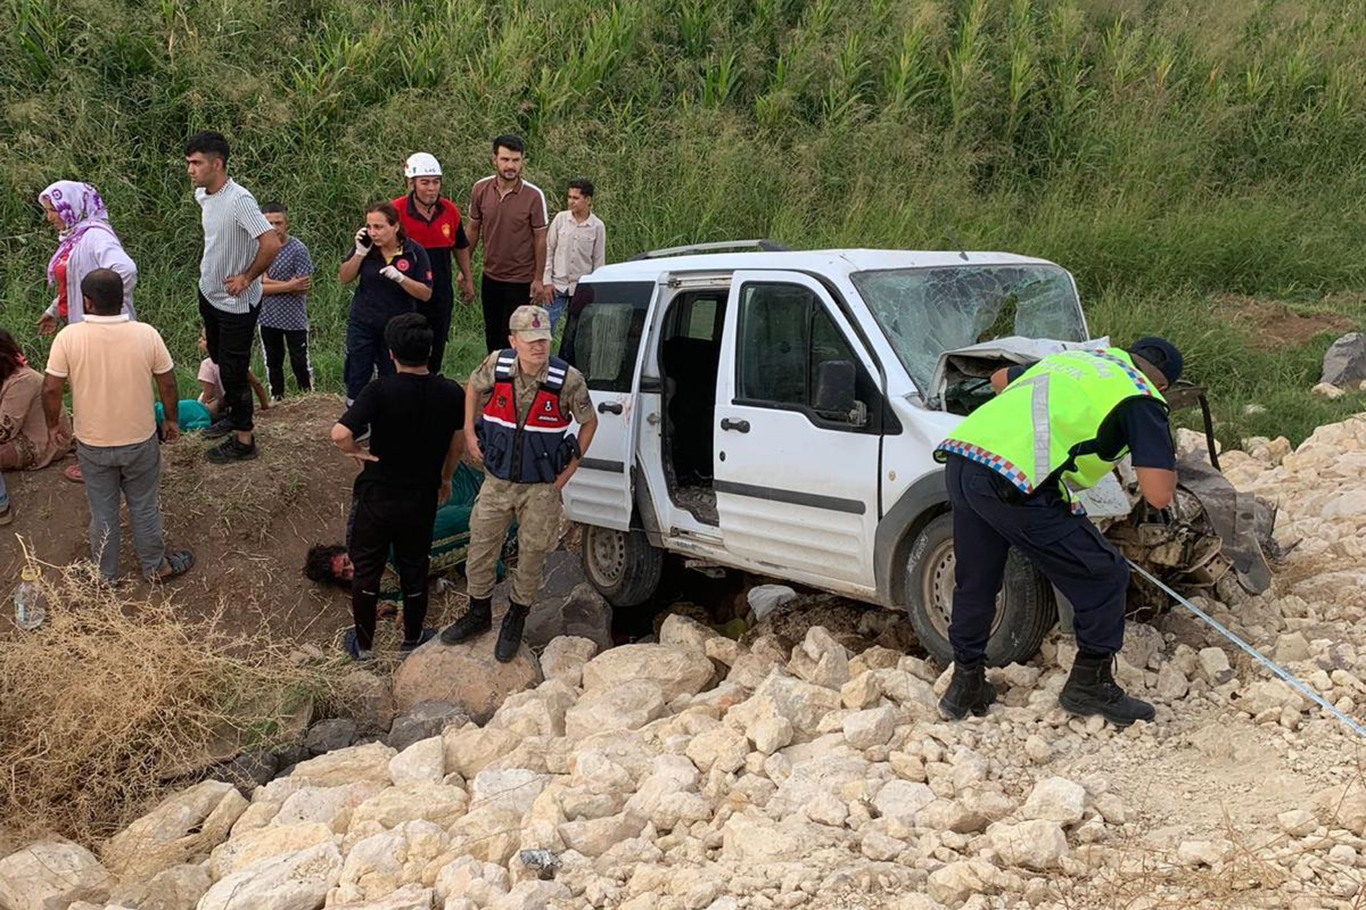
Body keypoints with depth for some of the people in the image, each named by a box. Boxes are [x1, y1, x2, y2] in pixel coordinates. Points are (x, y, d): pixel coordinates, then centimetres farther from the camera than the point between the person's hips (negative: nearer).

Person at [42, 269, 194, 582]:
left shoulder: (69, 337, -17)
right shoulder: (146, 334, -14)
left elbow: (51, 388, -13)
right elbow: (167, 384, -6)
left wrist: (53, 424, 4)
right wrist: (171, 420, 10)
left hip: (93, 445, 0)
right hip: (140, 441, 0)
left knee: (102, 511, 18)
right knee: (145, 507, 18)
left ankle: (105, 574, 33)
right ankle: (155, 566, 34)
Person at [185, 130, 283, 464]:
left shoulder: (239, 200, -29)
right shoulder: (202, 195, -1)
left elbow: (271, 243, -35)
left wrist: (247, 278, -24)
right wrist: (208, 265, 14)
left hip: (236, 302, -9)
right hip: (210, 292, 9)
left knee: (233, 371, 1)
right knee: (219, 360, 24)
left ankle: (244, 440, 15)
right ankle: (232, 413, 45)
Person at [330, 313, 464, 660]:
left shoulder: (380, 391, -21)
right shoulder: (452, 394, -10)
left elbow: (340, 433, -33)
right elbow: (457, 444, 4)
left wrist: (359, 451, -12)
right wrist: (445, 478, 21)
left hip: (376, 497, -2)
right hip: (422, 498, 3)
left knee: (367, 571, 16)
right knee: (414, 570, 20)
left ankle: (363, 643, 29)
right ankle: (413, 638, 36)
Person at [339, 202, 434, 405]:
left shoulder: (415, 253, -10)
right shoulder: (366, 247, -4)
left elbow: (426, 294, -11)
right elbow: (343, 278, -2)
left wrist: (400, 277, -26)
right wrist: (360, 252, -15)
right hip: (362, 326, 2)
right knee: (356, 380, 4)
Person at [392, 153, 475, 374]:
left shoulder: (450, 211, -1)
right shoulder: (396, 211, -13)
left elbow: (461, 247, 14)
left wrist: (468, 280, 19)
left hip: (441, 295, 4)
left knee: (436, 351, 15)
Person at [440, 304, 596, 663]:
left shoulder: (568, 380, -18)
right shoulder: (496, 365, -12)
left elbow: (589, 421, -1)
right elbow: (473, 387, 12)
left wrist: (572, 467, -3)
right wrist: (469, 432, 6)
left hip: (541, 487, -2)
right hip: (497, 481, 2)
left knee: (531, 559, 10)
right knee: (480, 549, 12)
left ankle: (515, 622, 32)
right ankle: (479, 613, 35)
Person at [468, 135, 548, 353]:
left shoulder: (534, 196, -15)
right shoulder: (481, 189, -5)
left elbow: (540, 239, -8)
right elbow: (473, 230, 6)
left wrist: (538, 279, -8)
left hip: (521, 279, -4)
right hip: (490, 276, 4)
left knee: (511, 336, 0)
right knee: (492, 334, 18)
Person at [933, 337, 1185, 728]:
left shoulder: (1072, 358, 31)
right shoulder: (1141, 398, 9)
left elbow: (1000, 379, 49)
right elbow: (1159, 495, 0)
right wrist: (1166, 459, 22)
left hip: (959, 456, 8)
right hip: (1013, 480, -8)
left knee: (974, 582, 24)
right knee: (1104, 577, 10)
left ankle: (965, 686, 35)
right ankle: (1090, 684, 22)